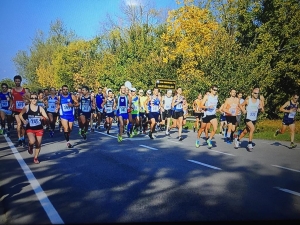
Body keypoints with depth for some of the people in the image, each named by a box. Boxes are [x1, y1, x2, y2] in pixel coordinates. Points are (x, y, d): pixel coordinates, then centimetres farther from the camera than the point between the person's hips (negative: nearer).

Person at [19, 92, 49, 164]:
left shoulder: (40, 108, -2)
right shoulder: (26, 107, -3)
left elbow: (47, 118, -1)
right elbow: (20, 115, 1)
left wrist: (43, 118, -23)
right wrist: (24, 121, -15)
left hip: (39, 128, 2)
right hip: (30, 128, -1)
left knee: (38, 144, 5)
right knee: (32, 141, -24)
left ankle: (35, 158, 27)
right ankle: (30, 146, 15)